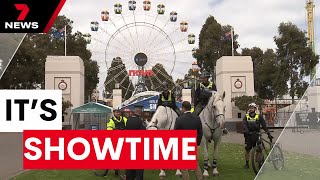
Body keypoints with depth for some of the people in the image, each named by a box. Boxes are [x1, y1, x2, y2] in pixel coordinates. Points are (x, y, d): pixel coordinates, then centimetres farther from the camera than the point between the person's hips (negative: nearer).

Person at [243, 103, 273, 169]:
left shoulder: (259, 116, 2)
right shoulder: (246, 117, 5)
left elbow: (264, 125, -5)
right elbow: (244, 125, -11)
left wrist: (268, 133, -14)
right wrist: (246, 131, -31)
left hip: (256, 135, -1)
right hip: (248, 135, 1)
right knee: (247, 150, 3)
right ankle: (247, 163, 12)